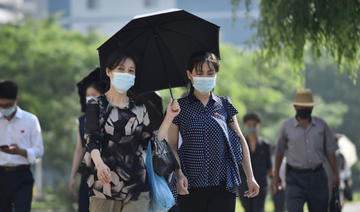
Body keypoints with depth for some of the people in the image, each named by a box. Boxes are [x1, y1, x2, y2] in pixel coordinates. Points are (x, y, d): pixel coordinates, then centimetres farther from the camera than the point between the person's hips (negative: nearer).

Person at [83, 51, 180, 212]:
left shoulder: (139, 109, 16)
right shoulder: (96, 105, 6)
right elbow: (92, 140, -8)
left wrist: (169, 117, 6)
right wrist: (99, 164, -27)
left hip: (137, 187, 2)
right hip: (105, 184, -2)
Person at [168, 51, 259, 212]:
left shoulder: (224, 105, 11)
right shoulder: (180, 107, 5)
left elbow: (240, 141, 14)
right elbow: (172, 146, 3)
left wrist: (250, 177, 9)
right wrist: (179, 175, -13)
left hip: (223, 186, 1)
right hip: (190, 187, -1)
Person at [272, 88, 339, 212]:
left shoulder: (321, 125, 4)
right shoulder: (287, 126, 0)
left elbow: (330, 151, 8)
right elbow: (279, 152, 9)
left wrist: (335, 174, 5)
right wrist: (275, 175, 12)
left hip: (317, 176, 2)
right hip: (295, 178, -2)